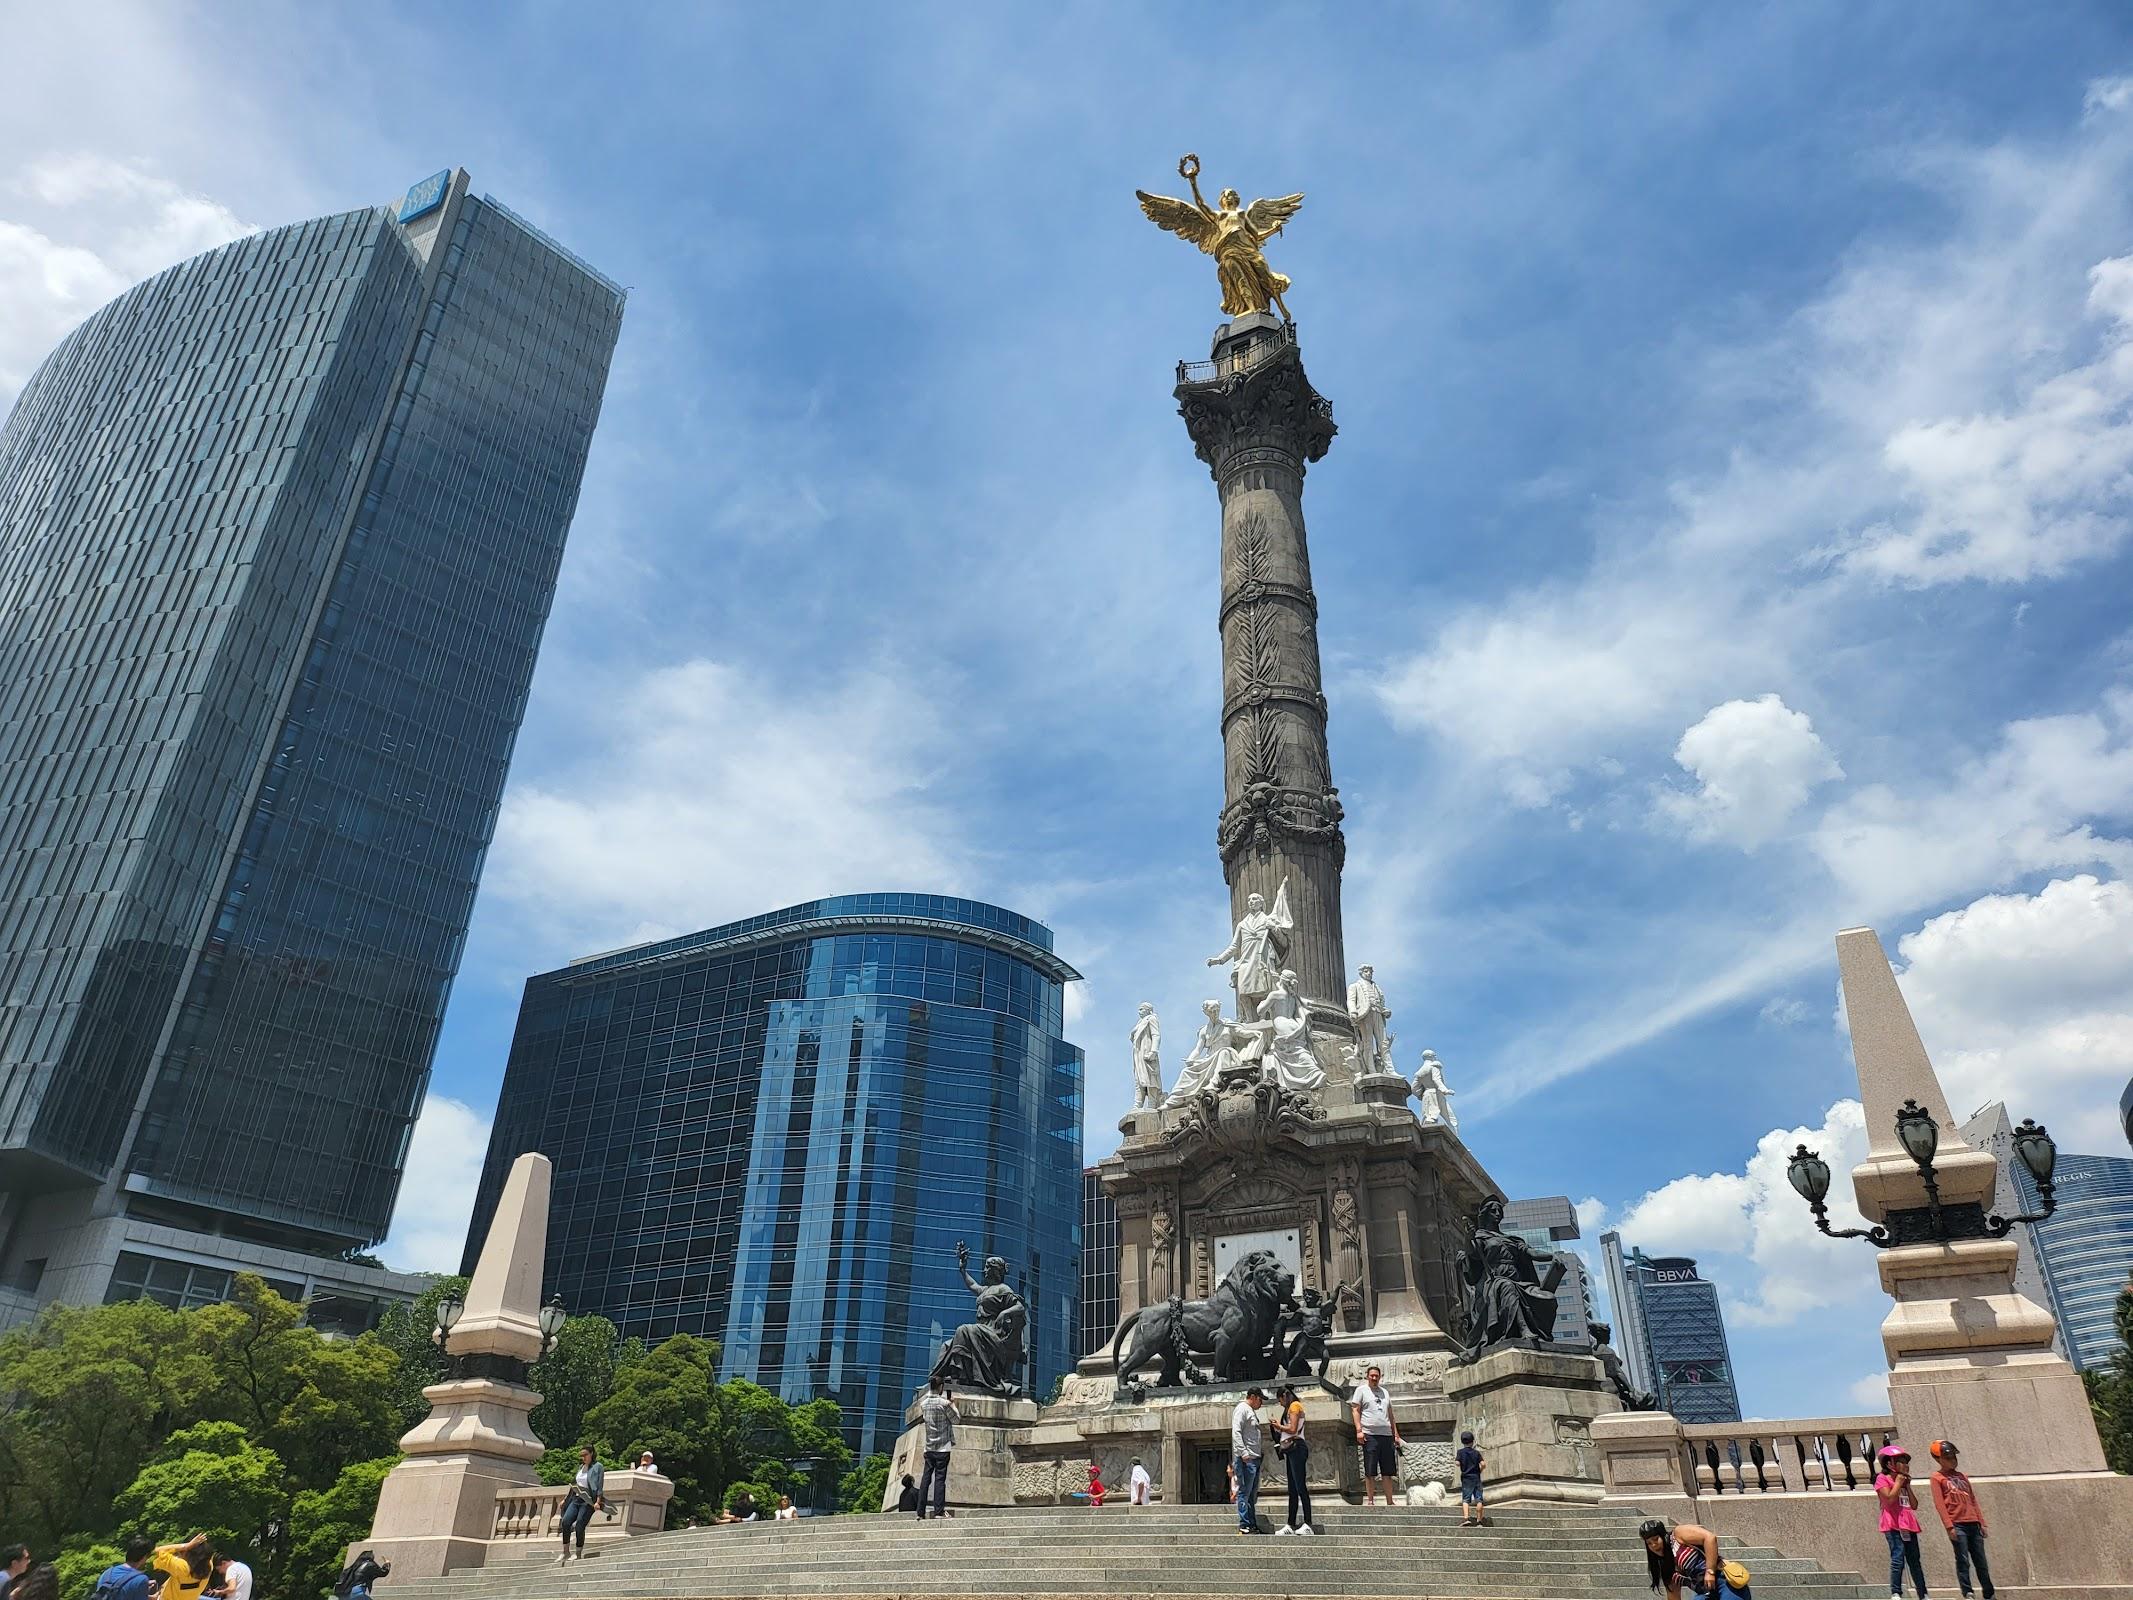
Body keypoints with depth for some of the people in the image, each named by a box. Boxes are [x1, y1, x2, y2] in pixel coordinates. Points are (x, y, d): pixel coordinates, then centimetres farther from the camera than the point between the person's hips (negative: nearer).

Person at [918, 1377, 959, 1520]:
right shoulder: (944, 1403, -11)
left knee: (925, 1478, 5)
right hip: (942, 1447, -5)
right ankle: (939, 1511, -6)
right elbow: (956, 1419, -2)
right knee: (940, 1479, -3)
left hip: (929, 1447, 5)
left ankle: (920, 1512, 4)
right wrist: (953, 1404, 12)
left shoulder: (923, 1403, 6)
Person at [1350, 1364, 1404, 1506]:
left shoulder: (1384, 1392, 20)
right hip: (1370, 1435, -5)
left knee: (1388, 1471, 6)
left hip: (1386, 1435, 5)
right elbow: (1356, 1410, -1)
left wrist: (1396, 1434, 16)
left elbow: (1390, 1415, 22)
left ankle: (1390, 1501, 11)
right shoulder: (1361, 1390, 5)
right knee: (1370, 1471, -2)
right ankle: (1369, 1500, 4)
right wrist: (1359, 1430, -12)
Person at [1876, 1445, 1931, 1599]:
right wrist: (1898, 1481, -6)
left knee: (1915, 1561, 11)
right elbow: (1890, 1499, -16)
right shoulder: (1883, 1478, 0)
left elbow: (1914, 1505, 15)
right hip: (1893, 1525, -8)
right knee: (1898, 1559, -16)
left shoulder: (1904, 1481, 22)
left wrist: (1907, 1485, 9)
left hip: (1908, 1525, 8)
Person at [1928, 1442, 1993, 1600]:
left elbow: (1973, 1500, 19)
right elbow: (1939, 1504, -7)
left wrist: (1982, 1522, 11)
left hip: (1973, 1524, 5)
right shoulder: (1937, 1477, 0)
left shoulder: (1961, 1475, 18)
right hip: (1957, 1525, -5)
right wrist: (1949, 1527, -14)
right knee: (1963, 1561, -7)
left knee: (1981, 1562, 8)